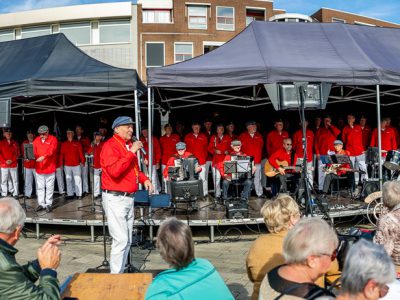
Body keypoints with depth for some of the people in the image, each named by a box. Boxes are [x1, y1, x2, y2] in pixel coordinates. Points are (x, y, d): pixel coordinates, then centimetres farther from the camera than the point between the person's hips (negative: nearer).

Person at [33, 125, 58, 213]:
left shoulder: (53, 139, -5)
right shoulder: (36, 140, 7)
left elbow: (51, 150, -19)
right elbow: (33, 151, 0)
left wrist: (44, 157, -34)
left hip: (50, 167, -4)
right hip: (39, 167, 4)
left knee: (49, 187, 4)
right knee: (40, 187, 10)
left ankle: (48, 204, 13)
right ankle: (41, 204, 19)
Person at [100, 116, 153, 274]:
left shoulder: (129, 146, 14)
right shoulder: (110, 146, -11)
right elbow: (114, 171, -26)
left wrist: (144, 179, 8)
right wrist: (132, 152, -22)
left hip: (129, 198, 9)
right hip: (115, 198, -9)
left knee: (127, 240, 14)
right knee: (121, 240, -10)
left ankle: (121, 271, 25)